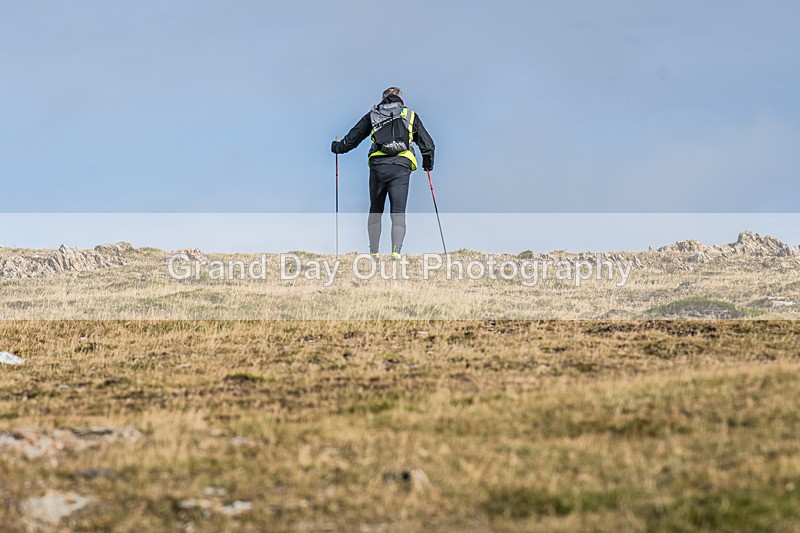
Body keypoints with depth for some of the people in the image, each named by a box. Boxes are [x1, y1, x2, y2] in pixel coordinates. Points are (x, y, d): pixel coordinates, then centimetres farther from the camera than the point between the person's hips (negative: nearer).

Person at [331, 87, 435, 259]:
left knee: (375, 211, 16)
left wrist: (338, 147, 40)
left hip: (378, 165, 1)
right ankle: (396, 251, -23)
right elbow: (427, 144, 21)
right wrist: (428, 163, 38)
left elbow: (353, 137, 22)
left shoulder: (373, 115, 18)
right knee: (398, 213, -3)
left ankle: (373, 253, 9)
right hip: (401, 167, -1)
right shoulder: (411, 116, 18)